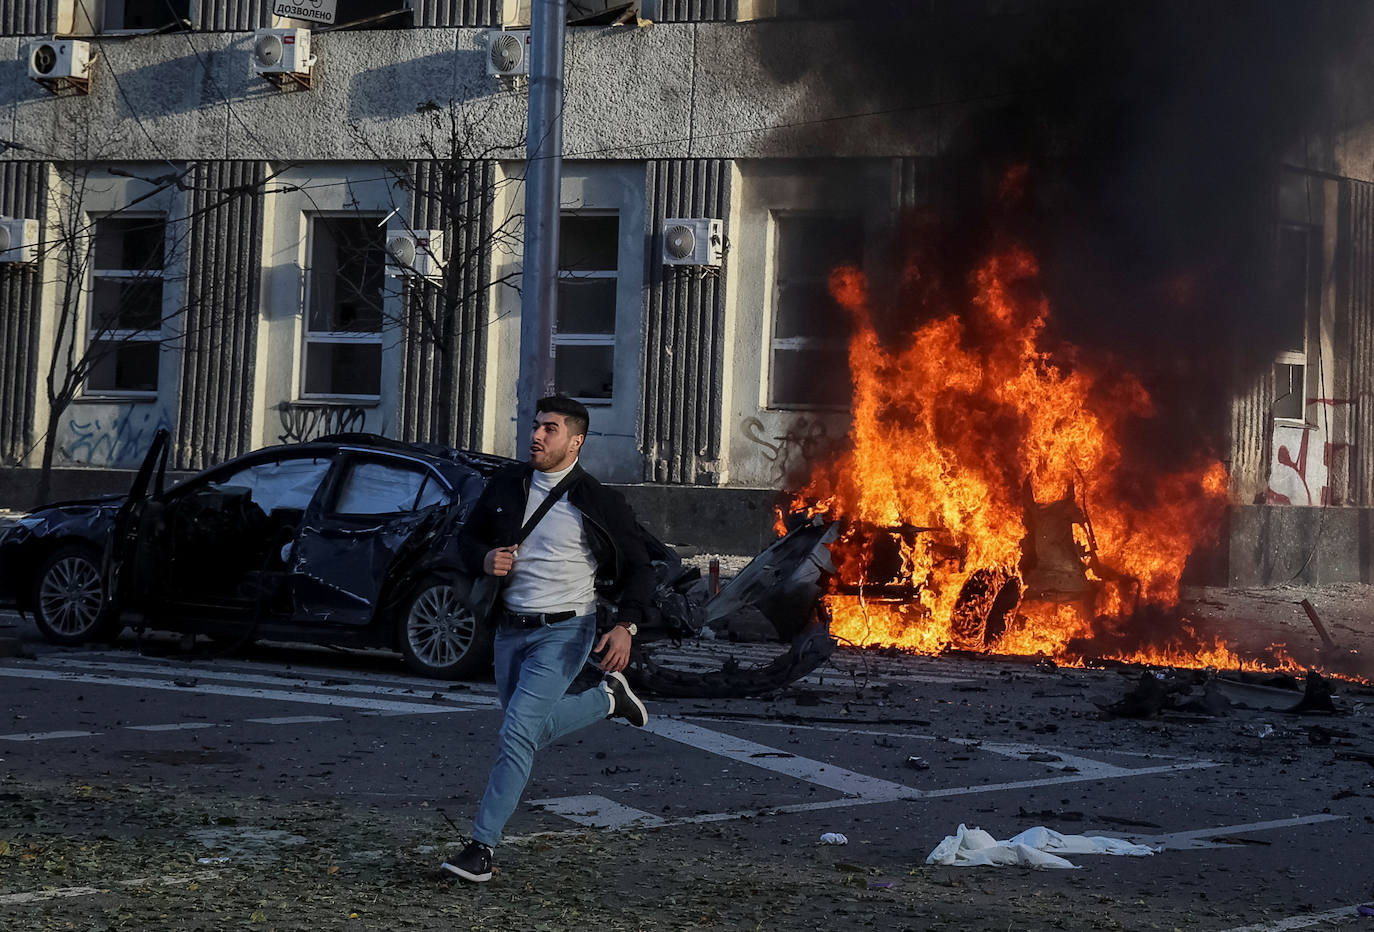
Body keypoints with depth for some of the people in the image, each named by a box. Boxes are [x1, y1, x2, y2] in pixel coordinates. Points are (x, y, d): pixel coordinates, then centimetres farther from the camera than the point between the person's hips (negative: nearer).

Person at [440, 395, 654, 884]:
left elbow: (639, 568, -3)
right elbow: (467, 538, 15)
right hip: (510, 628, 6)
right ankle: (608, 698, 43)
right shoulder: (507, 485, 3)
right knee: (536, 729, 19)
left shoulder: (597, 502, -9)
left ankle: (482, 846, -11)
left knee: (517, 733, -16)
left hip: (563, 632, -6)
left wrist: (626, 625, -19)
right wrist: (485, 559, -10)